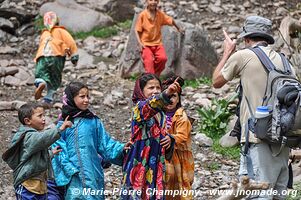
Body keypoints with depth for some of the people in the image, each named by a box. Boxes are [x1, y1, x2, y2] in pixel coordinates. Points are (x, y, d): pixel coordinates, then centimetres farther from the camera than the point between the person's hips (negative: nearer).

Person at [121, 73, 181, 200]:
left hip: (156, 163, 7)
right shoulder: (139, 107, -9)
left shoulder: (161, 114, 15)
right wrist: (166, 94, -52)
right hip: (139, 162, -7)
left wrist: (169, 138, 3)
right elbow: (149, 106, -33)